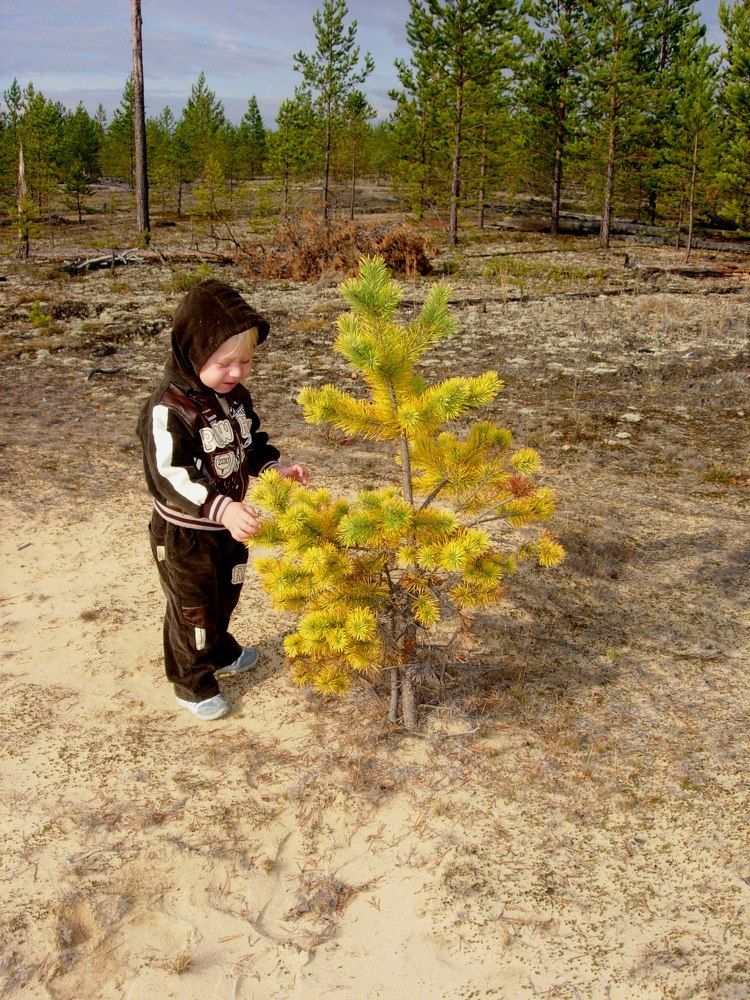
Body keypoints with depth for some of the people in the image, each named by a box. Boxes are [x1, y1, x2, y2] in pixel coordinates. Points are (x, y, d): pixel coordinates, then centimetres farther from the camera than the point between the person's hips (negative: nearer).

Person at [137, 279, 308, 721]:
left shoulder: (236, 395, -2)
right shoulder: (169, 410, -28)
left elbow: (252, 443, 13)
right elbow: (171, 477, -34)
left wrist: (275, 467, -6)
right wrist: (222, 507, -46)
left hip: (229, 526, 8)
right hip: (185, 535, -7)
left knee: (225, 595, 27)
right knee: (193, 609, 10)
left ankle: (221, 652, 53)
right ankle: (192, 684, 32)